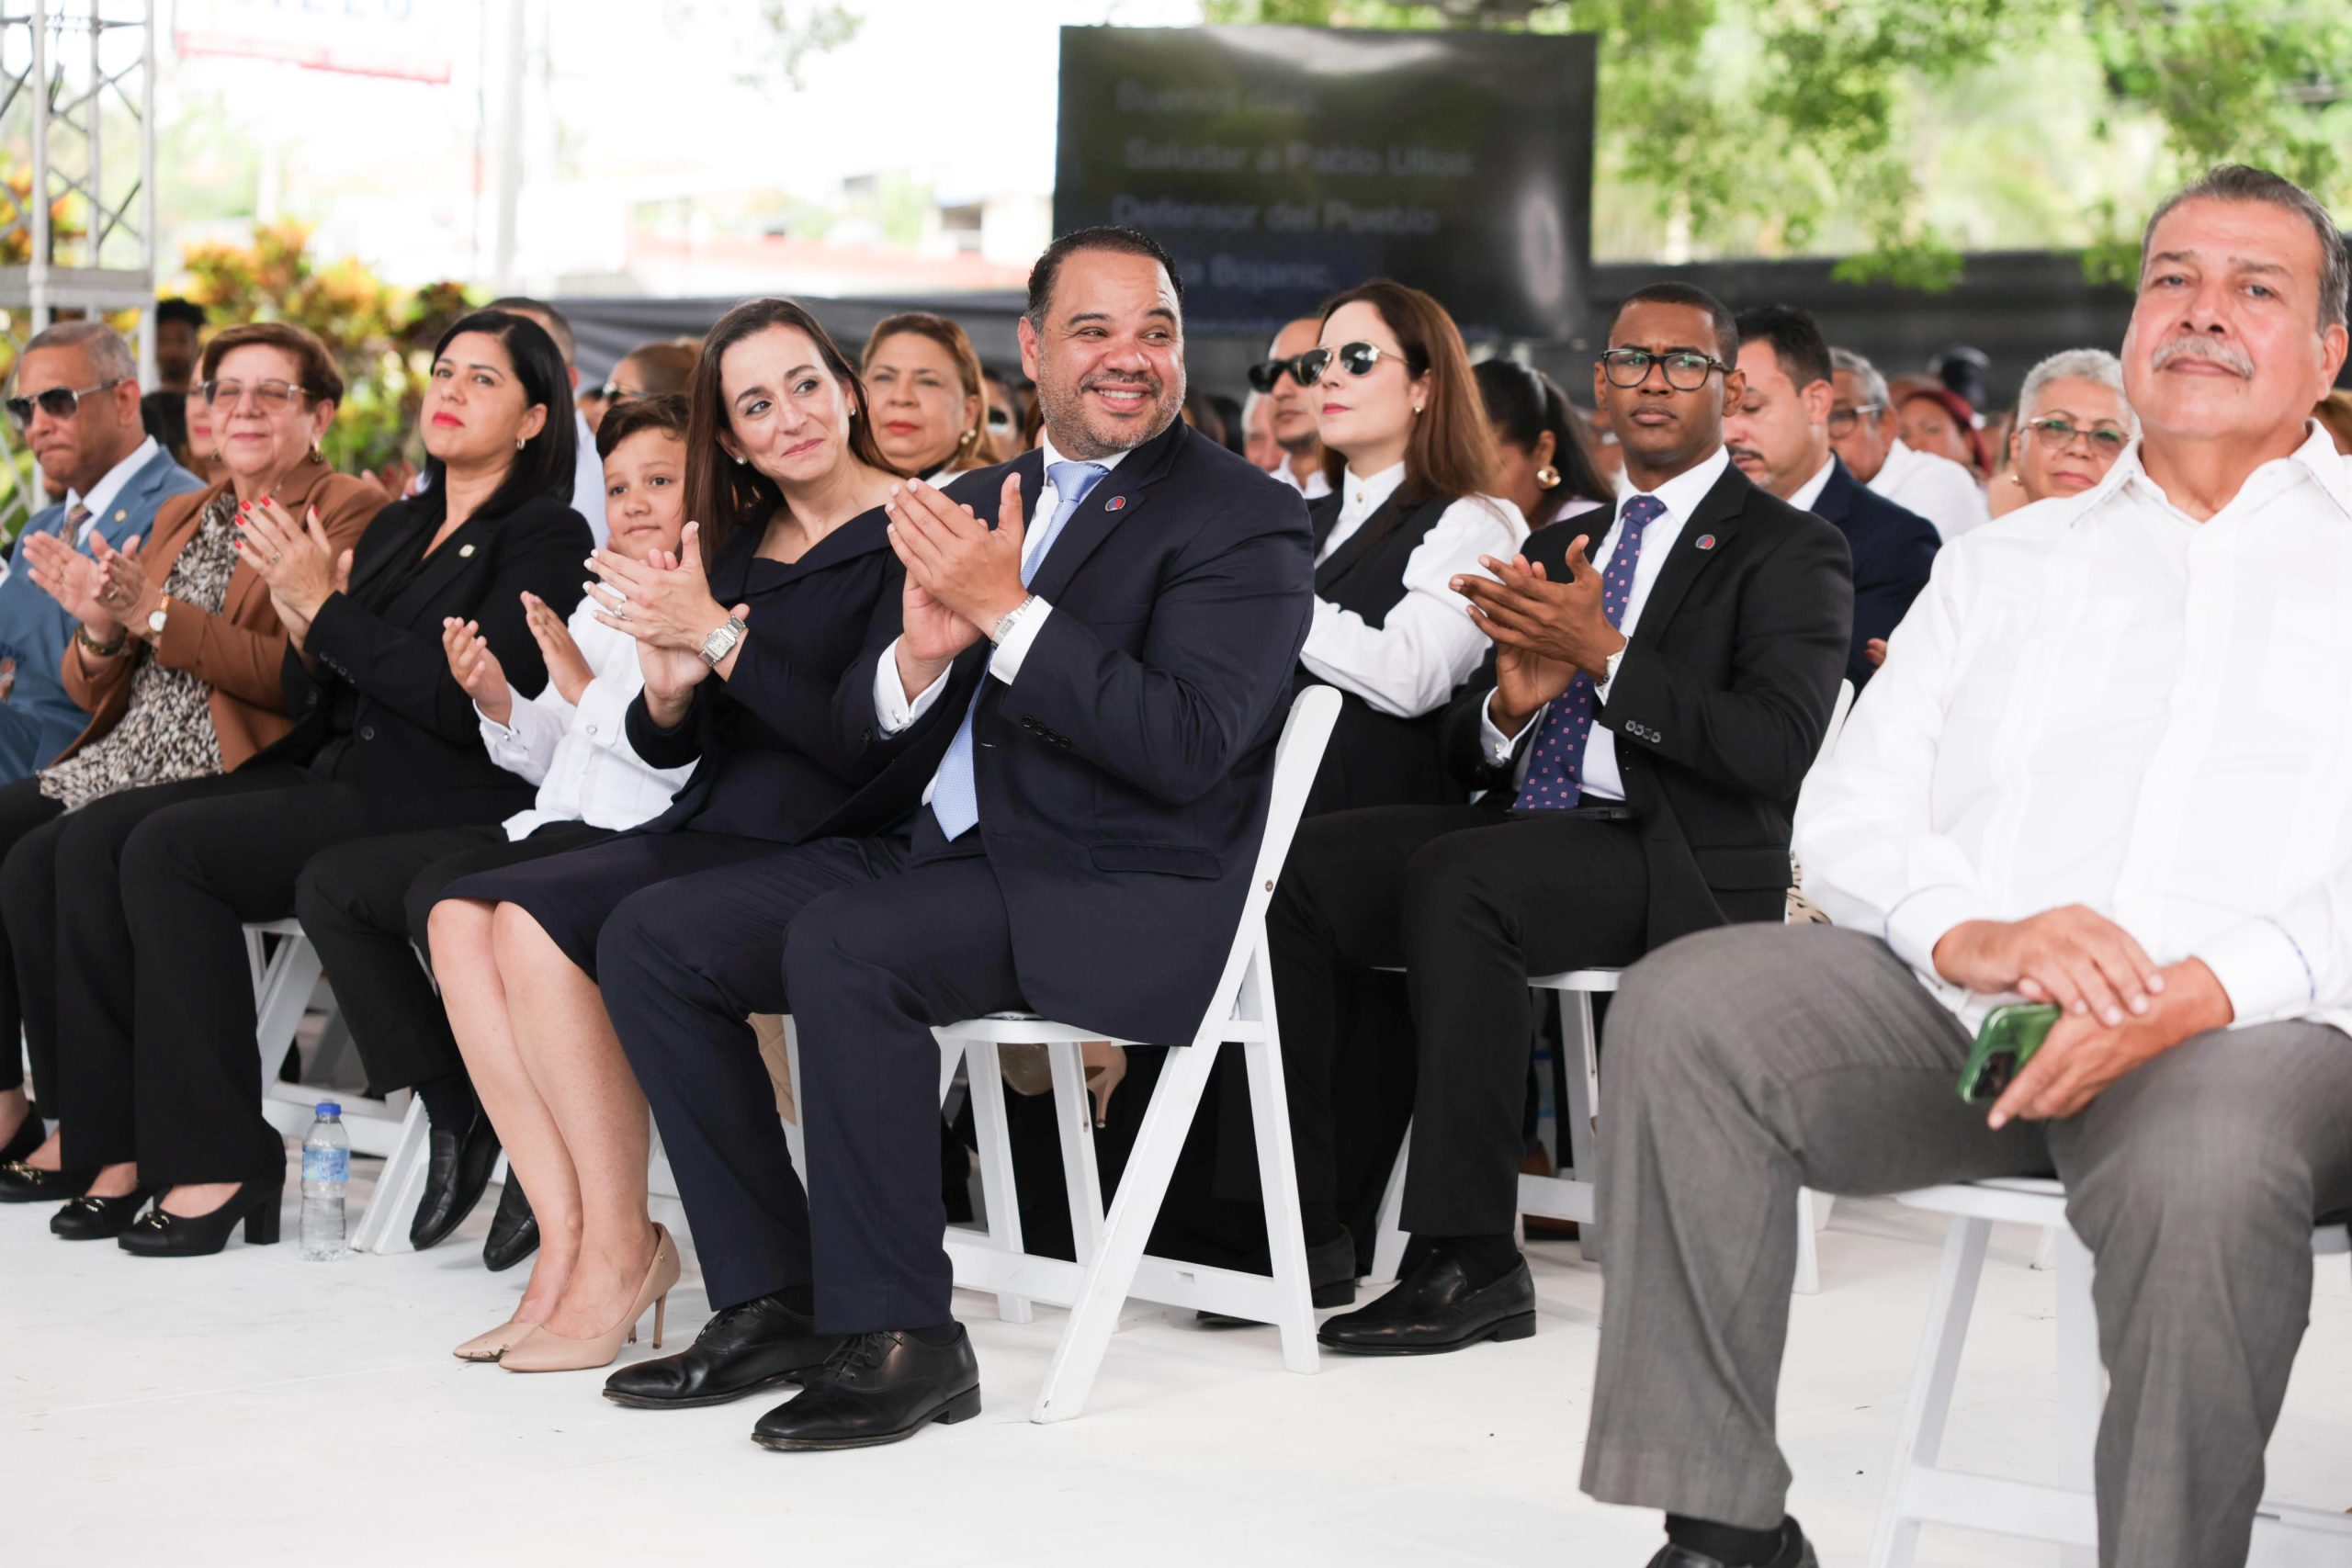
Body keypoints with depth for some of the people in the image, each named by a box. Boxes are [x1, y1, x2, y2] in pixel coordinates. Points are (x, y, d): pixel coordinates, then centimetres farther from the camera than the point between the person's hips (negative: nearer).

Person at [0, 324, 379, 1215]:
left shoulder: (347, 514, 0)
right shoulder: (182, 517, 24)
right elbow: (94, 692, 22)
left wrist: (159, 615, -17)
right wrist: (103, 630, -2)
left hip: (240, 775, -8)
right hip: (127, 761, 8)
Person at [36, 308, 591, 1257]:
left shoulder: (545, 538, -3)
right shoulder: (397, 528, 22)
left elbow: (472, 704, -16)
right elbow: (313, 701, 19)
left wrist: (327, 610, -14)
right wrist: (303, 627, -2)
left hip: (444, 804, -8)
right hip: (337, 778, 8)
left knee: (169, 847, -24)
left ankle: (220, 1162, -19)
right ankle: (126, 1144, -12)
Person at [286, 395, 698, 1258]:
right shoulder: (595, 609, 23)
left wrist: (584, 685, -17)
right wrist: (496, 700, 4)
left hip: (638, 835, -10)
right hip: (547, 826, 10)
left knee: (446, 896, -32)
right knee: (331, 884, 2)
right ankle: (455, 1115, 3)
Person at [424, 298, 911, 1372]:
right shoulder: (739, 545, 16)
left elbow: (866, 746, -18)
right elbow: (665, 748, 14)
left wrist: (721, 637, -19)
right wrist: (669, 686, -9)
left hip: (827, 849, -8)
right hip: (712, 833, 8)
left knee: (538, 925, -25)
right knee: (465, 915, -10)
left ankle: (620, 1253, -15)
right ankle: (568, 1237, -13)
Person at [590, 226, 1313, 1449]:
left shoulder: (1243, 520, -6)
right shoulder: (976, 505, 15)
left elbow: (1188, 749, -20)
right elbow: (869, 739, 14)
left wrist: (1008, 614, -21)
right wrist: (920, 656, -10)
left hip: (1120, 893, -8)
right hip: (941, 848, 8)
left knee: (840, 945, -32)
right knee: (651, 937, -4)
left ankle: (899, 1337, -21)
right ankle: (773, 1296, 1)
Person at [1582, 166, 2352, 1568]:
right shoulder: (2003, 566, 26)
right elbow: (1849, 810, 14)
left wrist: (2204, 992, -19)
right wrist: (1969, 935, -9)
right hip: (1960, 1003, 4)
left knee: (2209, 1165, -38)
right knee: (1685, 1004, -23)